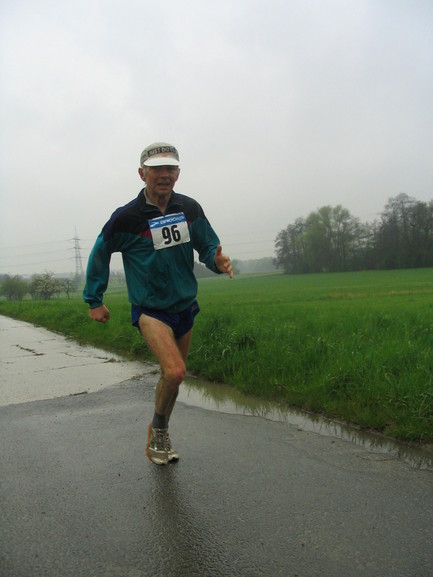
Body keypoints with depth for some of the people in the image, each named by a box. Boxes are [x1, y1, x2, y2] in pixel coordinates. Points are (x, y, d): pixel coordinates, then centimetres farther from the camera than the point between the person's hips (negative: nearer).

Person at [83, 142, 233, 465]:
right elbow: (101, 253, 2)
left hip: (185, 307, 5)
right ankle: (159, 428, 7)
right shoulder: (127, 217, -13)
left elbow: (208, 245, 9)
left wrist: (218, 261, -15)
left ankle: (158, 438, 38)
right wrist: (94, 300, 7)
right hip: (150, 309, -5)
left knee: (171, 377, 15)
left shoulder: (190, 209, -3)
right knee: (175, 372, -23)